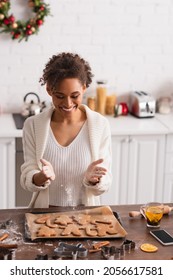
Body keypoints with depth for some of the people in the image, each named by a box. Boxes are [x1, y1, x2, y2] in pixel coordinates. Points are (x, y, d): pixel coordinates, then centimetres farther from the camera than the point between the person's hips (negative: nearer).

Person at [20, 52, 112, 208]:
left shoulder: (100, 124, -5)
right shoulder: (33, 125, -3)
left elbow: (104, 185, -3)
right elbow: (27, 181, -3)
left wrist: (93, 179, -23)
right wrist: (42, 177, -22)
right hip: (44, 213, 0)